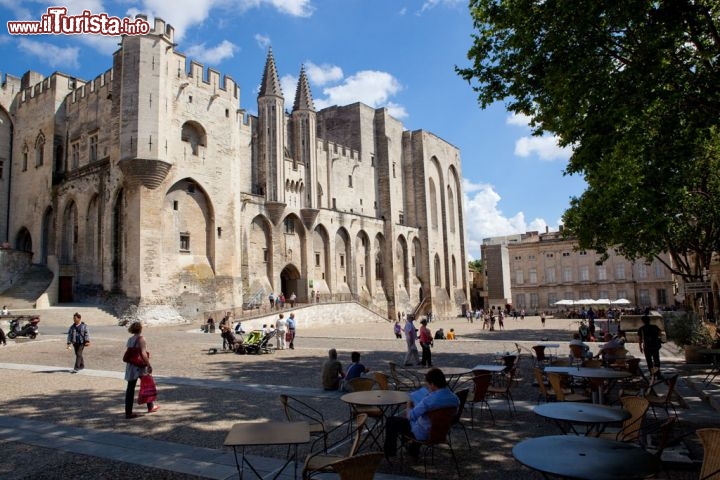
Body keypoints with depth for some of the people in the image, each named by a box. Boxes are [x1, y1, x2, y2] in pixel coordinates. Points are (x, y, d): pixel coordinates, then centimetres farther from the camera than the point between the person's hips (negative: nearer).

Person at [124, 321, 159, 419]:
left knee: (130, 389, 6)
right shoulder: (141, 338, -12)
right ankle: (150, 406, 26)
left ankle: (128, 412, 7)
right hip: (140, 367, -6)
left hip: (130, 367, 6)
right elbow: (143, 353, -20)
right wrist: (149, 365, -17)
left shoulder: (129, 340, 9)